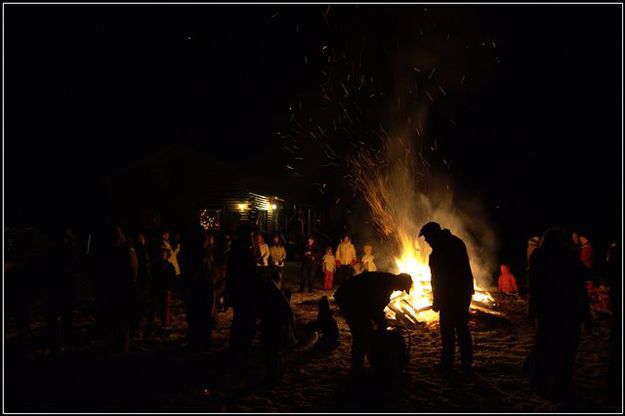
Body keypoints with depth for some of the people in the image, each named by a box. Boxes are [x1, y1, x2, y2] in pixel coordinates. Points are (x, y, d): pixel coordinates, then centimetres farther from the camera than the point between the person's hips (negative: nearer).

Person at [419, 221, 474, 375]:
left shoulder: (438, 253, -18)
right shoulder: (457, 242, 8)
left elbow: (438, 280, -16)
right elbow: (465, 269, 15)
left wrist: (437, 301, -8)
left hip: (450, 295, -8)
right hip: (465, 292, 8)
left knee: (447, 329, 2)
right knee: (462, 328, 15)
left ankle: (447, 365, 9)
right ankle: (466, 365, 21)